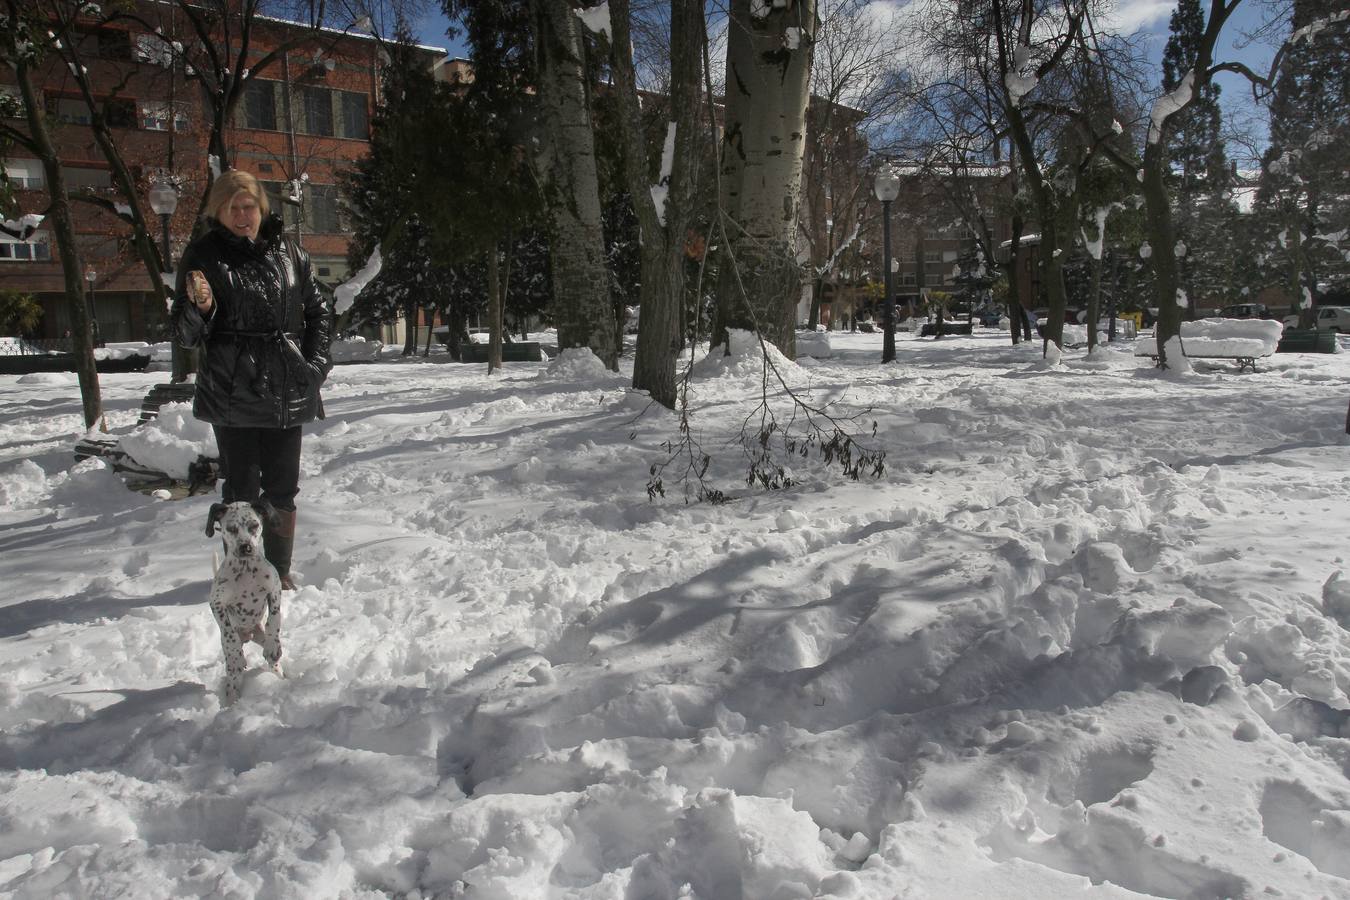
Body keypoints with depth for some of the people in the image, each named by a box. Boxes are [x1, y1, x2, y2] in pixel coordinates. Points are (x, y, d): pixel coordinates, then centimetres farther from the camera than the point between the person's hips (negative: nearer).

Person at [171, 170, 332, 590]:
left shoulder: (287, 253, 7)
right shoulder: (203, 255, -1)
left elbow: (319, 312, 17)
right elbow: (186, 335, -3)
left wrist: (315, 364, 5)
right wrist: (200, 308, -24)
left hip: (287, 393, 3)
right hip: (232, 394, -2)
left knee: (283, 487, 8)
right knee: (242, 487, 2)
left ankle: (280, 570, 22)